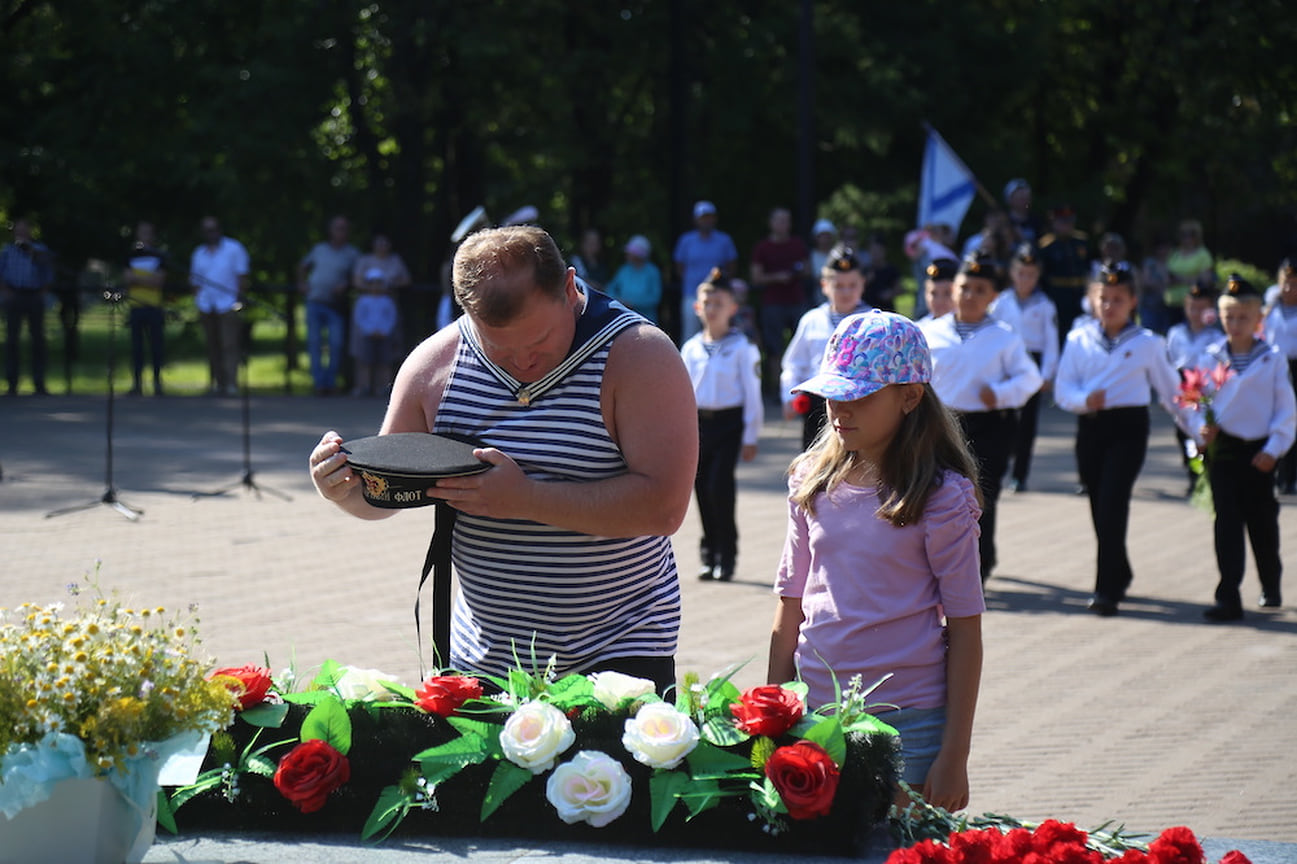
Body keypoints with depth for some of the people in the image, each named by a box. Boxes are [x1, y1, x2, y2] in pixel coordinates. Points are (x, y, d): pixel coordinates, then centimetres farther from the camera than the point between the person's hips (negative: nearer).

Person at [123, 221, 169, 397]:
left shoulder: (159, 256, 5)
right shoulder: (132, 256, 12)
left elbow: (158, 281, -5)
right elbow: (126, 278, 5)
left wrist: (136, 279, -9)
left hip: (154, 307, -2)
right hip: (136, 306, 2)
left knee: (155, 346, -3)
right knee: (136, 346, 0)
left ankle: (157, 382, 4)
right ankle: (137, 383, 3)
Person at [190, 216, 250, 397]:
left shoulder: (234, 248, 4)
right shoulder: (199, 254, 16)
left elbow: (242, 275, 2)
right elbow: (196, 281, 19)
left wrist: (240, 299, -7)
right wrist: (197, 304, 9)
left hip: (227, 305, -4)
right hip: (207, 306, 4)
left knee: (229, 345, -11)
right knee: (212, 346, 3)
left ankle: (230, 383, -15)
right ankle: (217, 383, 8)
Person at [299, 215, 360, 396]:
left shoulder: (352, 253, 5)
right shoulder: (319, 249, 11)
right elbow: (303, 265, 27)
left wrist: (345, 286, -14)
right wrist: (302, 283, 14)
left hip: (336, 305, -2)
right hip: (315, 302, 2)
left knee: (337, 344, -11)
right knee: (314, 343, -2)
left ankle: (330, 381, 2)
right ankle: (319, 383, 1)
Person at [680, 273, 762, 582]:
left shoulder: (742, 348, -2)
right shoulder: (690, 349, 9)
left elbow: (752, 393, -1)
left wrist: (751, 437, -4)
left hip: (729, 422, -4)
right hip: (698, 423, 4)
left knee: (720, 486, -14)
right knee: (703, 489, 5)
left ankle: (726, 558, -5)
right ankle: (709, 556, 16)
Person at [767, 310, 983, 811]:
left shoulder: (942, 496, -7)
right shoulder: (813, 482, 7)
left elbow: (964, 630, -6)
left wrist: (954, 756, -8)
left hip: (909, 724, -4)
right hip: (815, 713, 4)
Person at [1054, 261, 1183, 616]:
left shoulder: (1147, 343, 1)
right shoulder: (1079, 340, 6)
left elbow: (1169, 390, 9)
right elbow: (1063, 389, 3)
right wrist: (1085, 399, -17)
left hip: (1128, 428, -3)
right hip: (1090, 427, 3)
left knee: (1112, 504, -15)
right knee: (1099, 507, 10)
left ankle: (1108, 589, -16)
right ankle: (1120, 575, 30)